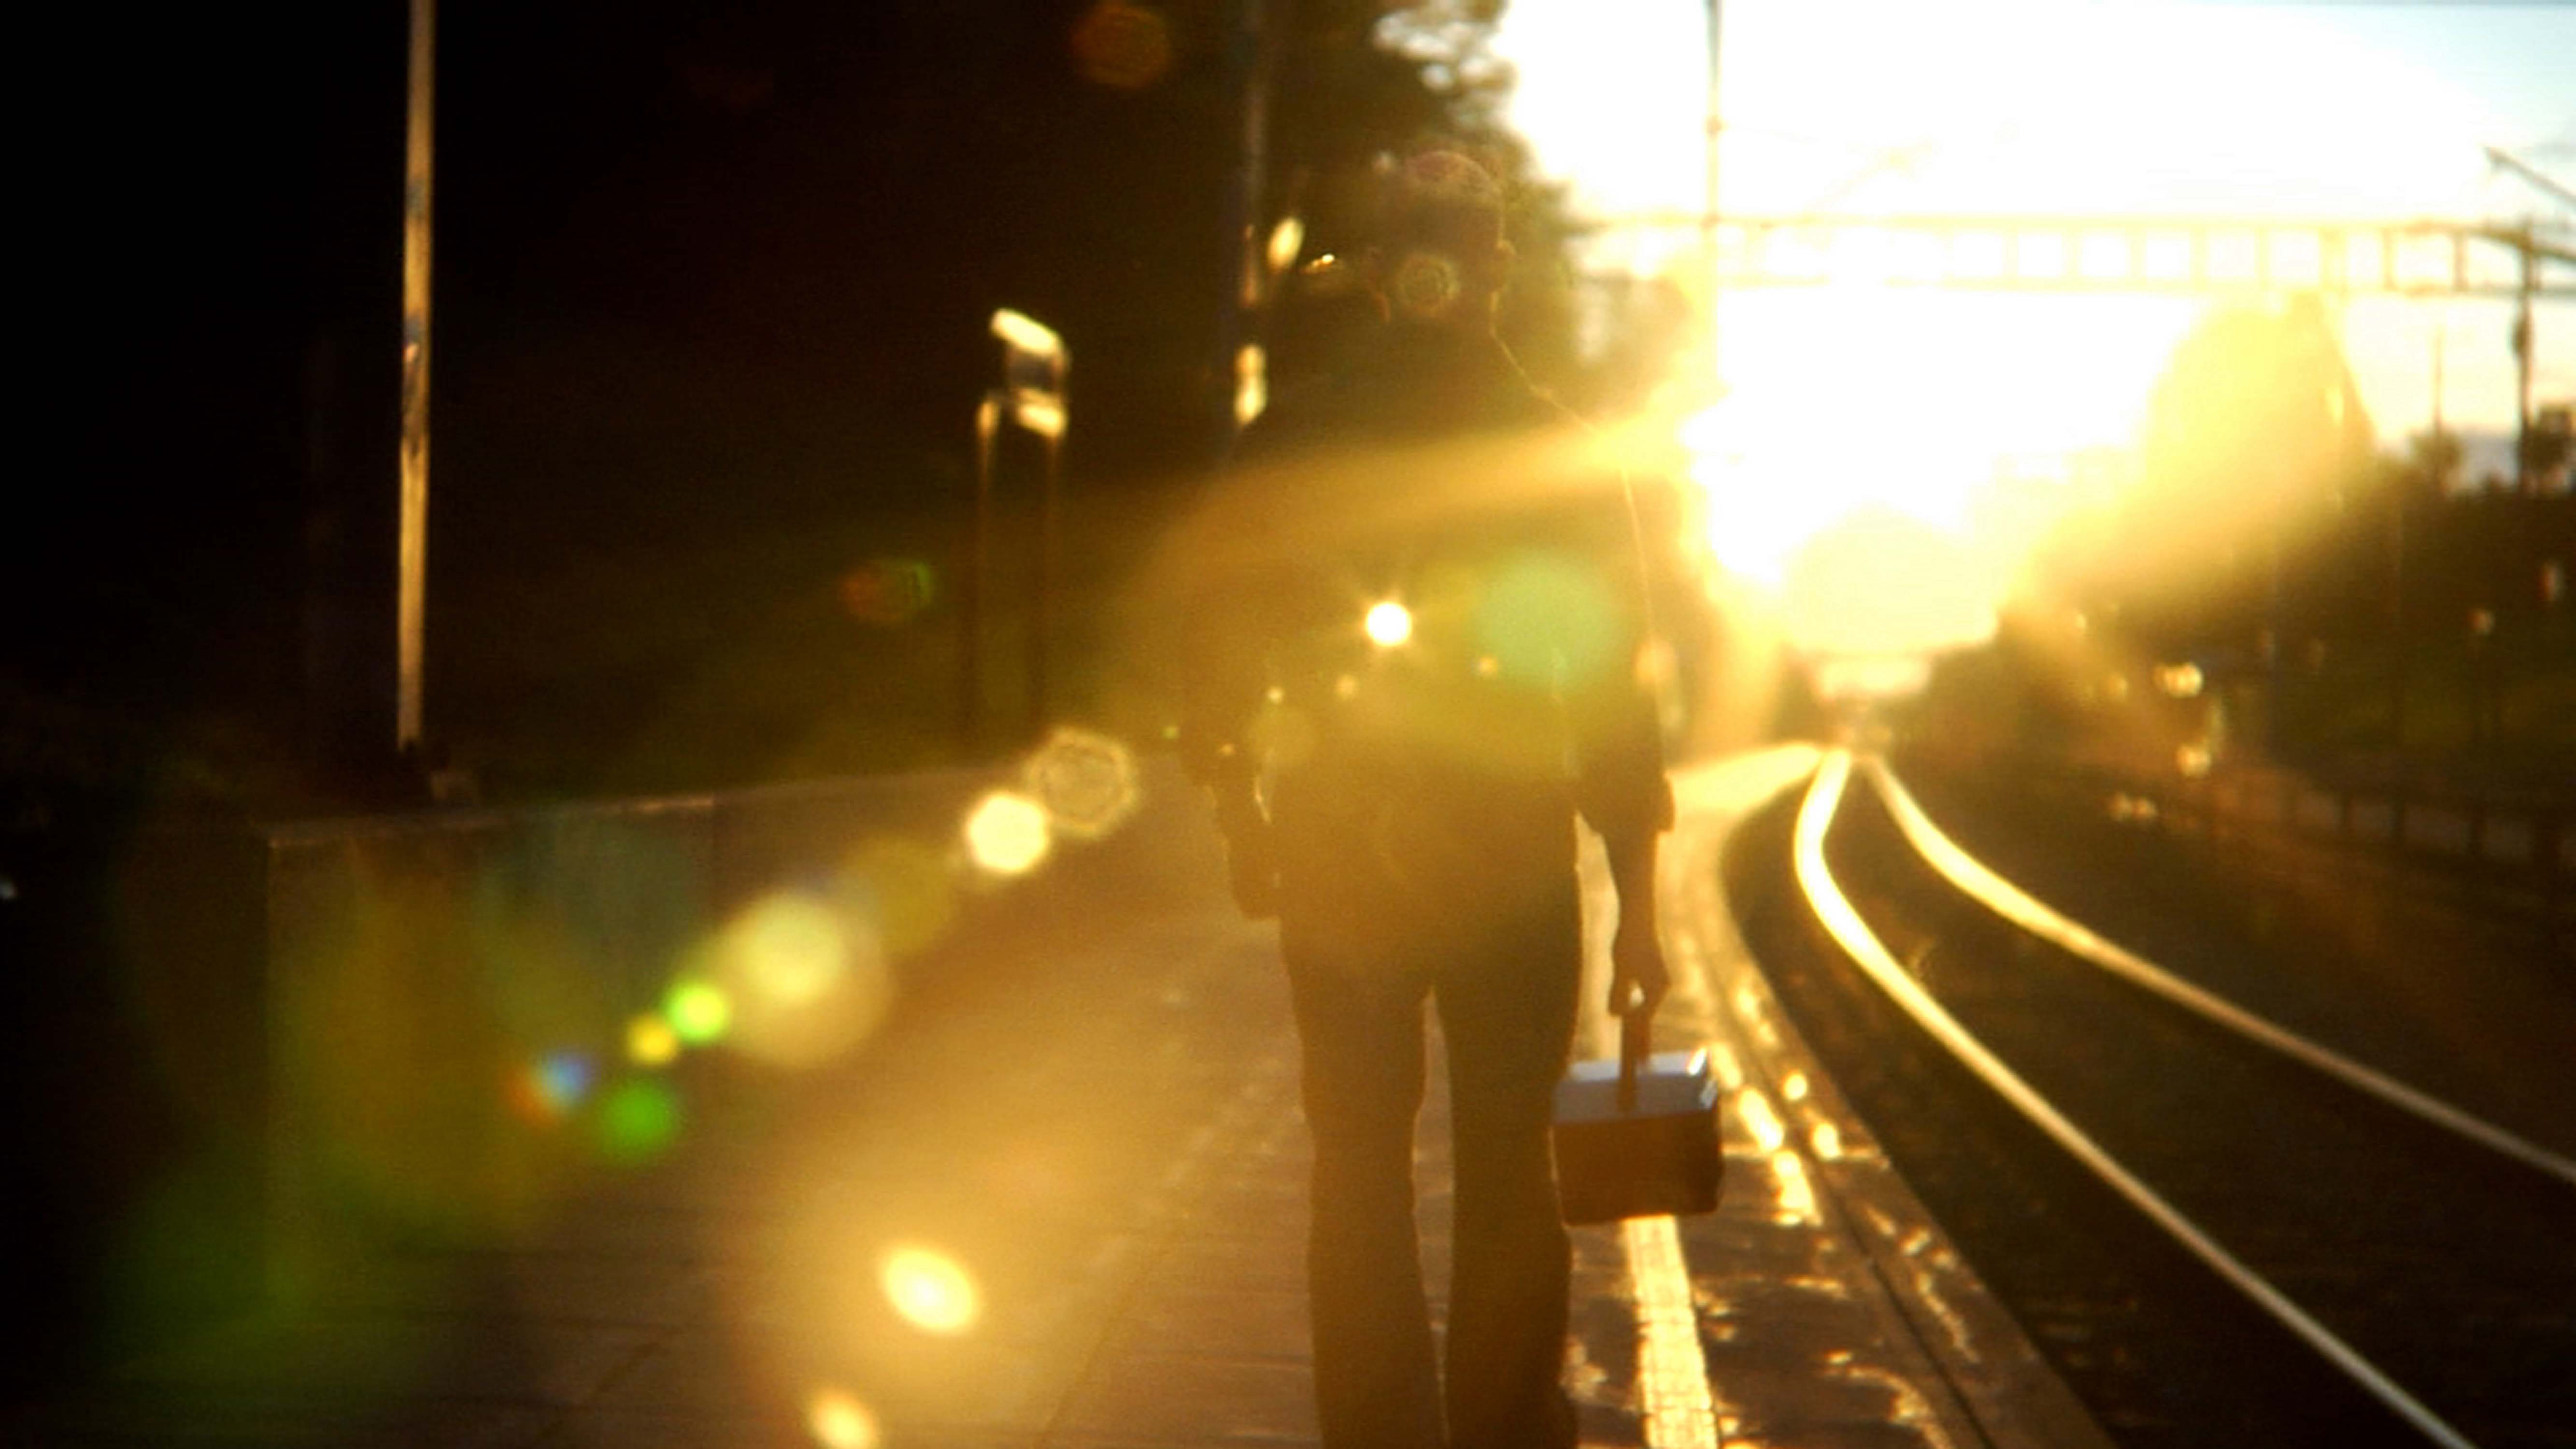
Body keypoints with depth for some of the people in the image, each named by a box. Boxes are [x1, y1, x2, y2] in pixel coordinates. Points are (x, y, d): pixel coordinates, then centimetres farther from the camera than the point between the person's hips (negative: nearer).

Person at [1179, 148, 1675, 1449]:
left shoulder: (1284, 445, -1)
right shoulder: (1561, 454, -3)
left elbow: (1224, 654, 2)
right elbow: (1615, 694, -5)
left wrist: (1242, 819, 17)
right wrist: (1636, 899, 0)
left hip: (1336, 860, 1)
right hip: (1512, 864, -1)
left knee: (1361, 1171, 9)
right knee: (1507, 1171, 9)